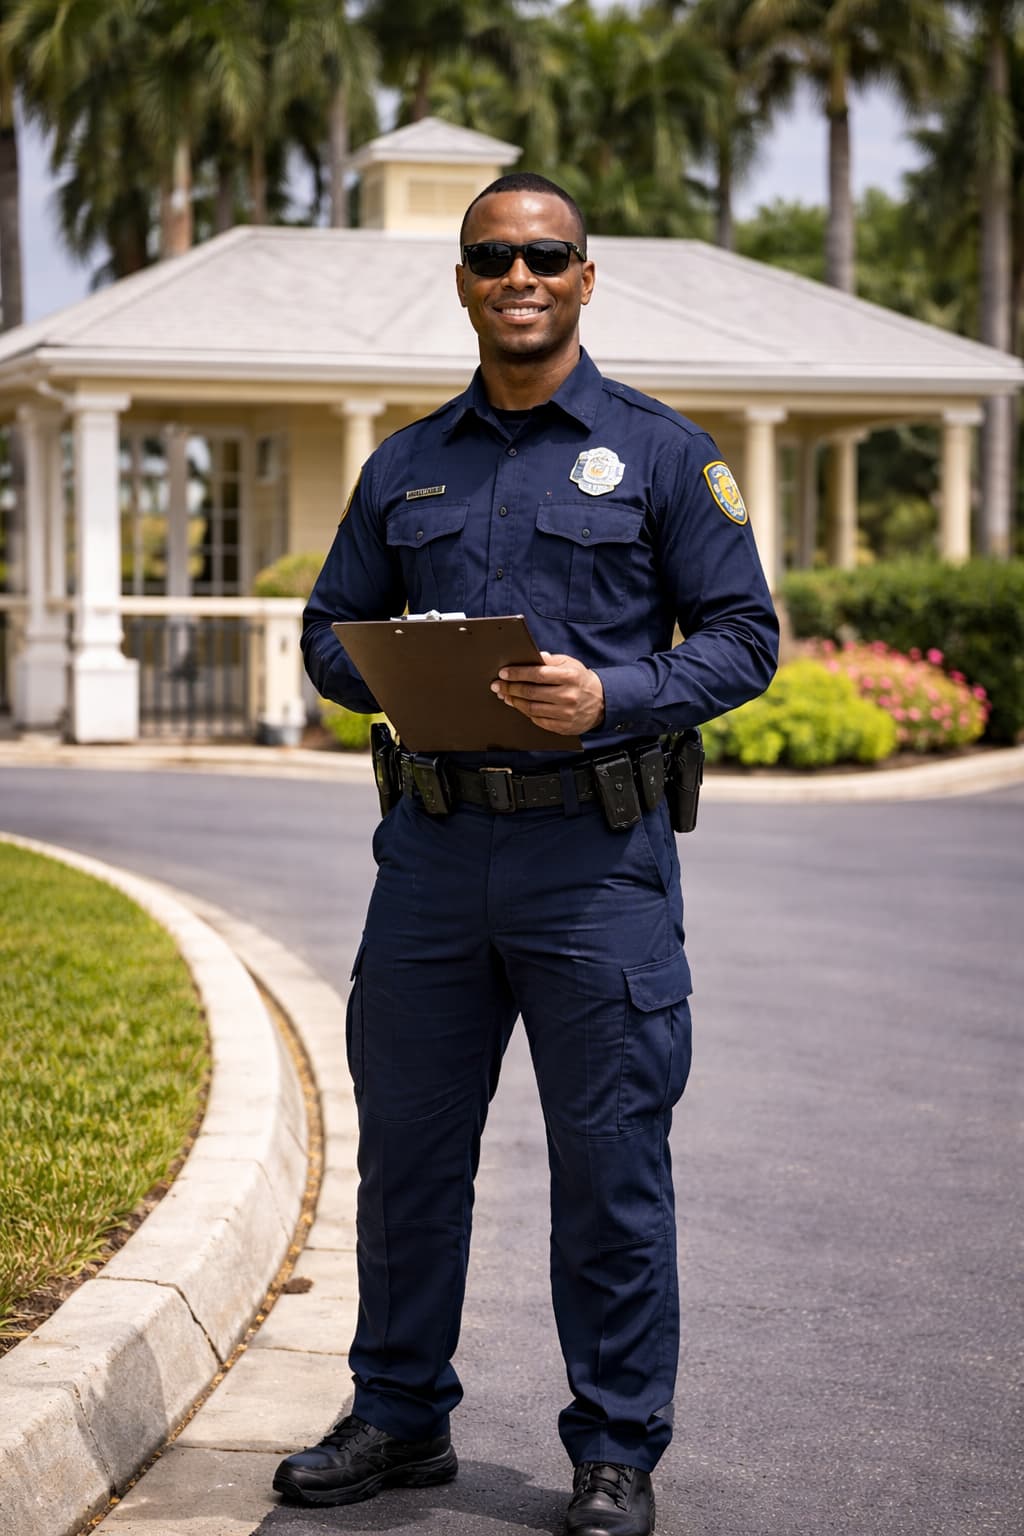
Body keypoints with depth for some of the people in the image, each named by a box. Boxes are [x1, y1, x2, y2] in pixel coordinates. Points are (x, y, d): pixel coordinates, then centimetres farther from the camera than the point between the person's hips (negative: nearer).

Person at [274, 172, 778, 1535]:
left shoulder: (659, 452, 3)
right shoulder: (407, 465, 14)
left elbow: (742, 638, 0)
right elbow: (330, 628, 17)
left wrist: (612, 695, -17)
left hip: (595, 856, -4)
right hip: (433, 847, 4)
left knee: (610, 1165, 0)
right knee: (406, 1143, 10)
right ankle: (401, 1418, 25)